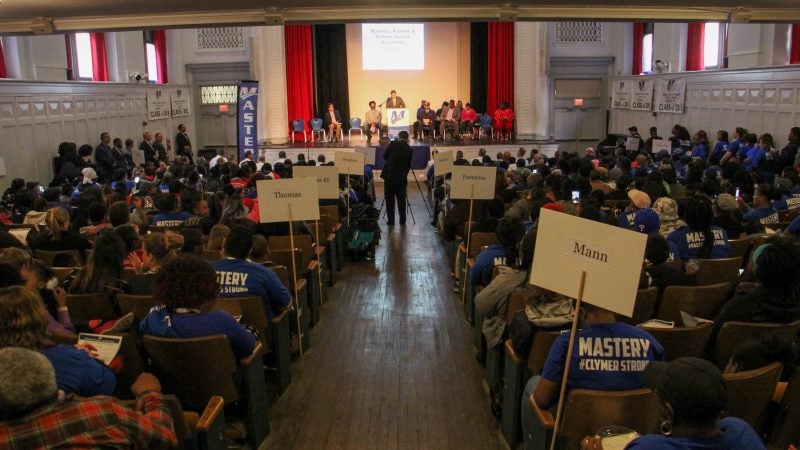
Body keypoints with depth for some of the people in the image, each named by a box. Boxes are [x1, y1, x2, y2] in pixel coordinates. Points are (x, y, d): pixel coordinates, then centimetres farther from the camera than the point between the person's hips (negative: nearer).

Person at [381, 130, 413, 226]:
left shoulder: (393, 144, -3)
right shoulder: (410, 150, 3)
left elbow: (385, 156, 4)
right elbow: (408, 165, 8)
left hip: (389, 175, -2)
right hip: (401, 177, 2)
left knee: (389, 198, 6)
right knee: (401, 199, 10)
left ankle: (390, 220, 7)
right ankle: (402, 221, 15)